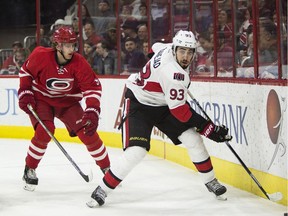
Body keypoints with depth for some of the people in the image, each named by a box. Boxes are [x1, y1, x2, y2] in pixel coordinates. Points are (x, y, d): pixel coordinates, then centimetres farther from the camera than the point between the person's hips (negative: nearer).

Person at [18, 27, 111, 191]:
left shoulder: (79, 63, -22)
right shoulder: (40, 56, -23)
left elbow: (93, 88, -19)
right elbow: (26, 72, -3)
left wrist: (92, 112, -29)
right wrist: (25, 93, -10)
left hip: (68, 102, 2)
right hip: (41, 99, -2)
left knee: (88, 132, -10)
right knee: (45, 131, -26)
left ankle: (106, 168, 8)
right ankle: (29, 170, -5)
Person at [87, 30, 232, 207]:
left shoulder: (170, 48, -9)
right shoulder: (173, 73, -34)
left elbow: (156, 47, 17)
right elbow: (179, 111, -30)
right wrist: (209, 128, -27)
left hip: (163, 103, 9)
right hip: (139, 103, -9)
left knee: (193, 138, 0)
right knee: (136, 151, -22)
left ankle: (210, 181, 17)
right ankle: (102, 190, -7)